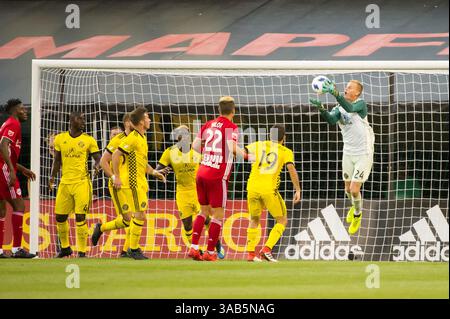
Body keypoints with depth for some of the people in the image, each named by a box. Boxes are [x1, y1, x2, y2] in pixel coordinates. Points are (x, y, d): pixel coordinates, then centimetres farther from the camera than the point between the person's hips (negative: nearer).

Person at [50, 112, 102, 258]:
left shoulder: (89, 140, 1)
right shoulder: (60, 139, 7)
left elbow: (98, 157, 2)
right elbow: (57, 160, 14)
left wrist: (98, 165, -20)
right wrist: (52, 176, 3)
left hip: (82, 182, -3)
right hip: (65, 182, 3)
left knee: (80, 217, -9)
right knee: (60, 217, 7)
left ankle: (82, 251, -2)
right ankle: (65, 247, 27)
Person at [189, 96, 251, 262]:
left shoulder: (208, 125, 10)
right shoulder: (231, 127, -6)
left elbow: (195, 145, 9)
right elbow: (232, 147, -22)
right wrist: (245, 155, -6)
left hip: (202, 172, 6)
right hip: (218, 176, -6)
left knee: (204, 211, 18)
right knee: (218, 215, 4)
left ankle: (194, 248, 10)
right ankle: (210, 252, 2)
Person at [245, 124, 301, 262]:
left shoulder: (258, 145, 13)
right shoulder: (286, 152, 5)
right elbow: (291, 169, -9)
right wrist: (297, 190, -9)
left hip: (252, 187, 3)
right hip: (269, 189, -3)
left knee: (254, 220, 23)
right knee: (282, 221, 11)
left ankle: (250, 253, 15)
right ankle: (267, 249, -5)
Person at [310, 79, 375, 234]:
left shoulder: (361, 104, -14)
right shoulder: (339, 108, 1)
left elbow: (350, 108, -37)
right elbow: (331, 119, -20)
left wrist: (335, 93, -51)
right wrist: (320, 107, -39)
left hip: (364, 154, -5)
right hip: (348, 153, 5)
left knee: (354, 189, -8)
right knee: (348, 189, 14)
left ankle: (357, 214, 20)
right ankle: (355, 206, 46)